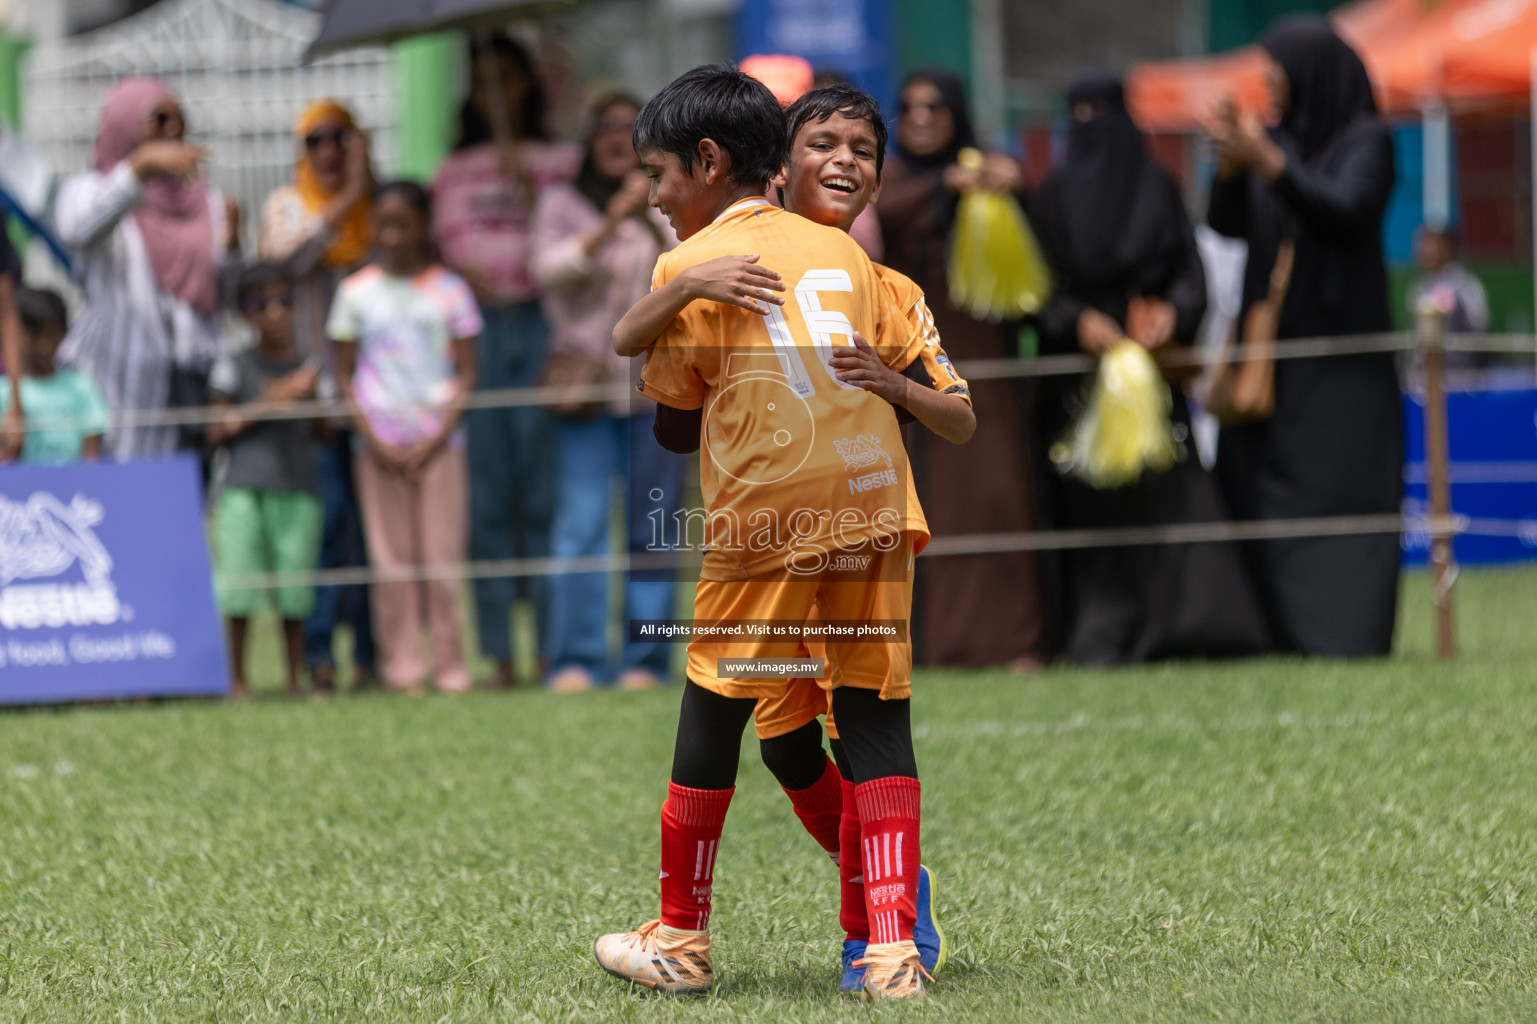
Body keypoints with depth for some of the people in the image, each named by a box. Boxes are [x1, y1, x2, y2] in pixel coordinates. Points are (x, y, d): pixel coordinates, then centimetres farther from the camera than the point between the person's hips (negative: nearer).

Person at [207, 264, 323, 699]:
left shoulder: (309, 367, 11)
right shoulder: (234, 366, 3)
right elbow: (216, 431, -2)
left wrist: (311, 399, -5)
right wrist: (265, 406, -11)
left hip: (297, 488, 2)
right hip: (244, 488, -2)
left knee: (295, 588, 0)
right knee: (239, 583, -5)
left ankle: (294, 679, 7)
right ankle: (238, 677, 5)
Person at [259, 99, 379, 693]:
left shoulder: (377, 208, 14)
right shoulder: (287, 205, 10)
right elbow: (288, 256, -10)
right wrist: (346, 200, -12)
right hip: (311, 385, -2)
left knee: (371, 522, -2)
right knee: (325, 517, -11)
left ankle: (368, 654, 3)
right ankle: (319, 654, -9)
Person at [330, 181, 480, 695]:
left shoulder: (449, 290, 4)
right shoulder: (356, 292, 6)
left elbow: (467, 373, 3)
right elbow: (344, 376, 6)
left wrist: (435, 440, -7)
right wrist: (374, 441, -6)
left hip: (438, 442, -1)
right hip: (380, 443, 1)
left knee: (443, 554, -5)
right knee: (391, 556, -3)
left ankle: (450, 665, 2)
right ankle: (401, 666, 2)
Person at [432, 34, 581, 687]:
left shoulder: (557, 161, 12)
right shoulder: (453, 174, 18)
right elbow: (438, 246, 12)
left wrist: (528, 184, -10)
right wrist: (460, 273, -9)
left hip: (540, 321, -2)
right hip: (475, 325, 2)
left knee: (545, 483, -7)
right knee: (487, 488, -2)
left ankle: (556, 644, -5)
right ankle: (499, 651, -1)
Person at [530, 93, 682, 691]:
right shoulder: (563, 203, 8)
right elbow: (549, 270, -7)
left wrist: (652, 221, -16)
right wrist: (610, 225, -18)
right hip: (586, 376, -1)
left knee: (652, 525, -1)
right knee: (581, 523, -9)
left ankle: (645, 661, 3)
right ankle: (576, 660, -7)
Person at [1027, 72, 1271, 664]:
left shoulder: (1159, 189, 11)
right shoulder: (1052, 197, 10)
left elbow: (1191, 271, 5)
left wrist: (1172, 312, -16)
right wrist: (1077, 321, -16)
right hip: (1078, 369, 0)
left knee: (1168, 491, -10)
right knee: (1089, 501, -6)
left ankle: (1181, 623, -12)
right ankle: (1099, 632, -7)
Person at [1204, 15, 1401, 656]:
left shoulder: (1365, 140, -5)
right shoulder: (1280, 140, 12)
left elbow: (1344, 211, -20)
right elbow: (1228, 225, 6)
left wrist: (1265, 162, -28)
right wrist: (1231, 162, -12)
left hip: (1340, 350, -6)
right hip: (1274, 347, 6)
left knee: (1337, 489, -11)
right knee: (1261, 494, 1)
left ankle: (1347, 635, -13)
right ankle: (1284, 634, 3)